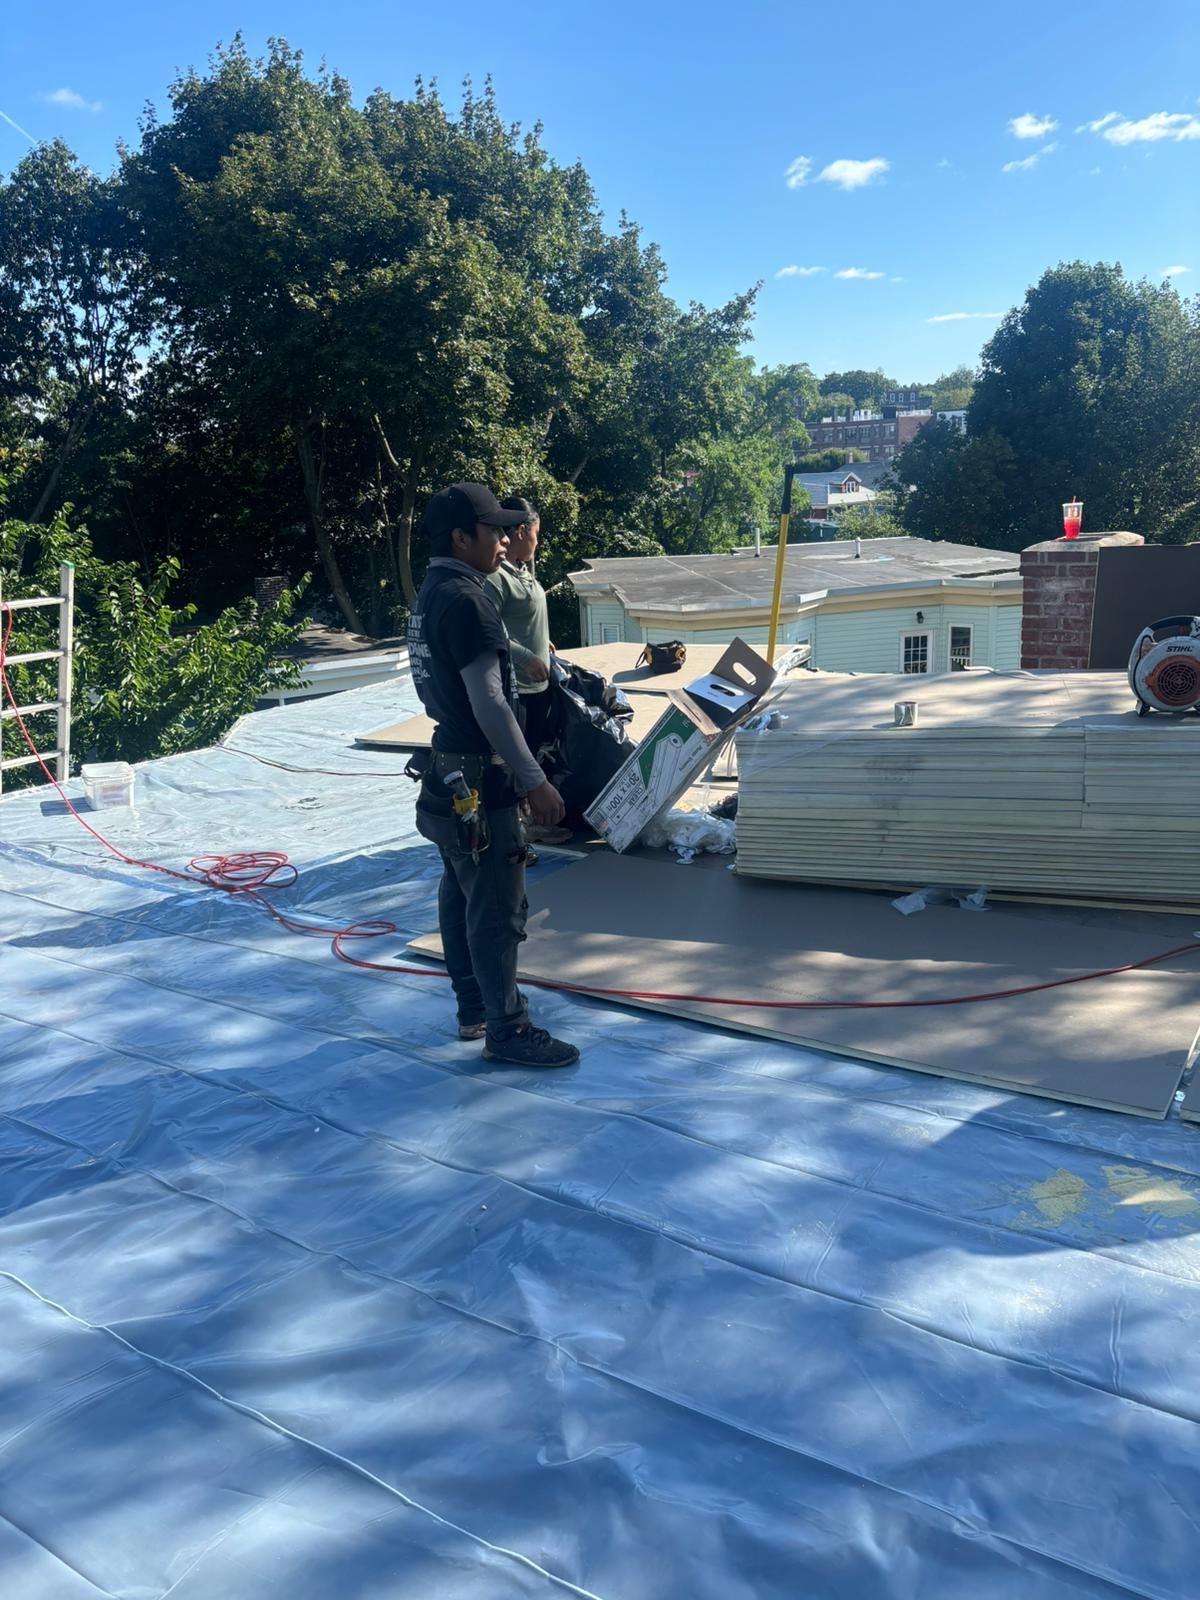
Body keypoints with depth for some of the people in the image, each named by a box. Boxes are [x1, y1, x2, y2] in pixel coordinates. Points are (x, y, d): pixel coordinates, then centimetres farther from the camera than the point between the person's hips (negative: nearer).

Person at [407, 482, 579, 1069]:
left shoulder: (429, 596, 11)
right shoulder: (465, 601, -20)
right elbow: (489, 702, -23)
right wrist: (533, 780, -20)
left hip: (449, 769, 10)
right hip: (479, 783, -10)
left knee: (460, 895, 17)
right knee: (497, 909, -3)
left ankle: (473, 1009, 28)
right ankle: (507, 1031, 4)